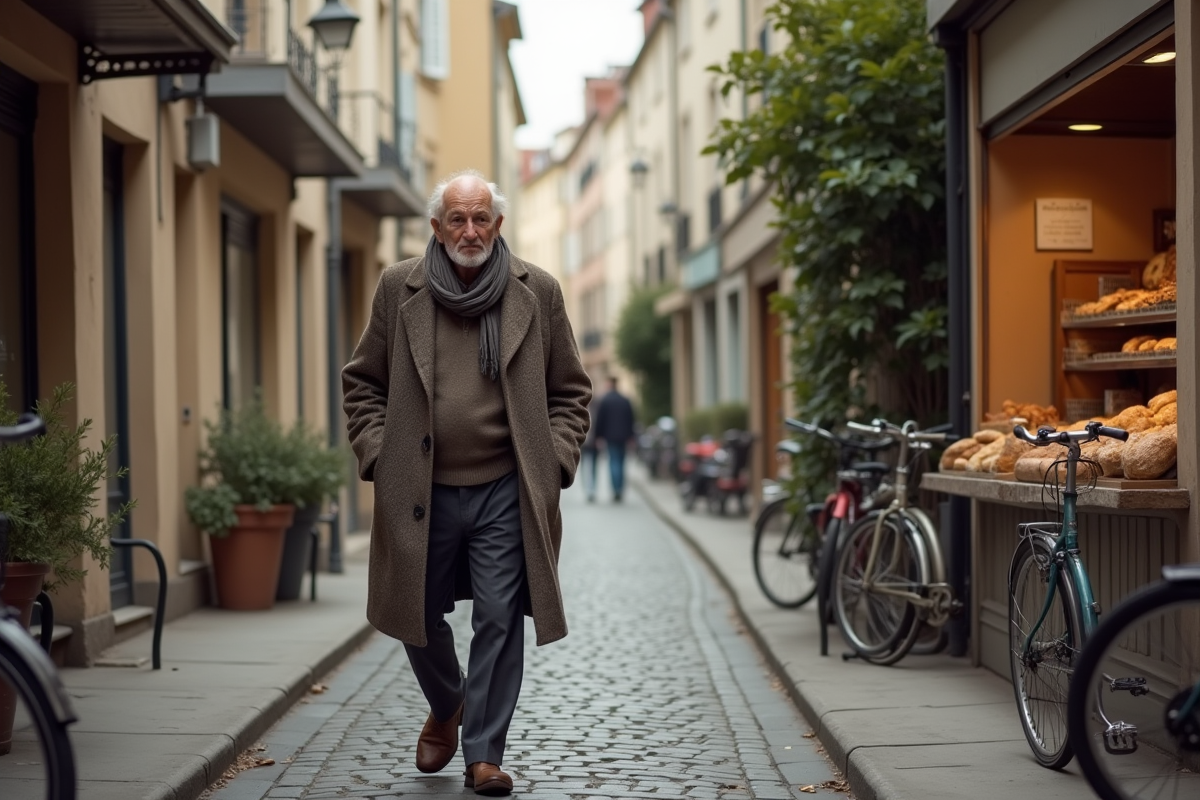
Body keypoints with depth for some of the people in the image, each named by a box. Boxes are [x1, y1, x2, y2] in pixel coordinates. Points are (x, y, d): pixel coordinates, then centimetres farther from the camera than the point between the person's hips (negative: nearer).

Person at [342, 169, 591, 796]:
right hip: (420, 491, 1)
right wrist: (377, 455, -1)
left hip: (505, 492, -1)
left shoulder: (537, 292, 2)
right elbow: (362, 383, 10)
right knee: (419, 617, 12)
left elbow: (570, 391, 9)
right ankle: (445, 707, 41)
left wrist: (553, 462, -2)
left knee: (500, 621, -3)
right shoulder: (398, 288, 3)